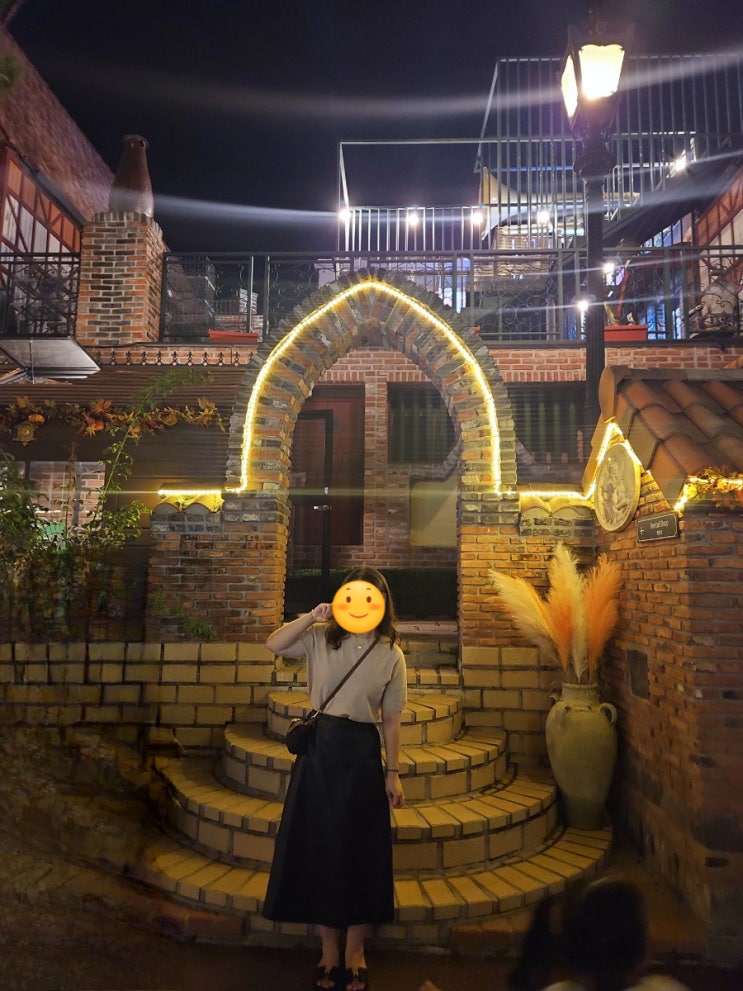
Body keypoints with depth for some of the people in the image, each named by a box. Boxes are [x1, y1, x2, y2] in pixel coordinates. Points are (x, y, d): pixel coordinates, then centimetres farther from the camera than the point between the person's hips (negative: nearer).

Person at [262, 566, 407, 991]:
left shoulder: (391, 654, -2)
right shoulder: (321, 638, -2)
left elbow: (391, 718, 1)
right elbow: (273, 645, -15)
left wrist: (393, 772, 2)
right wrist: (311, 618, -24)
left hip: (362, 752, 0)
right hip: (320, 747, 1)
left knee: (361, 850, 9)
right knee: (319, 846, 9)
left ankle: (356, 951, 30)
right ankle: (329, 948, 30)